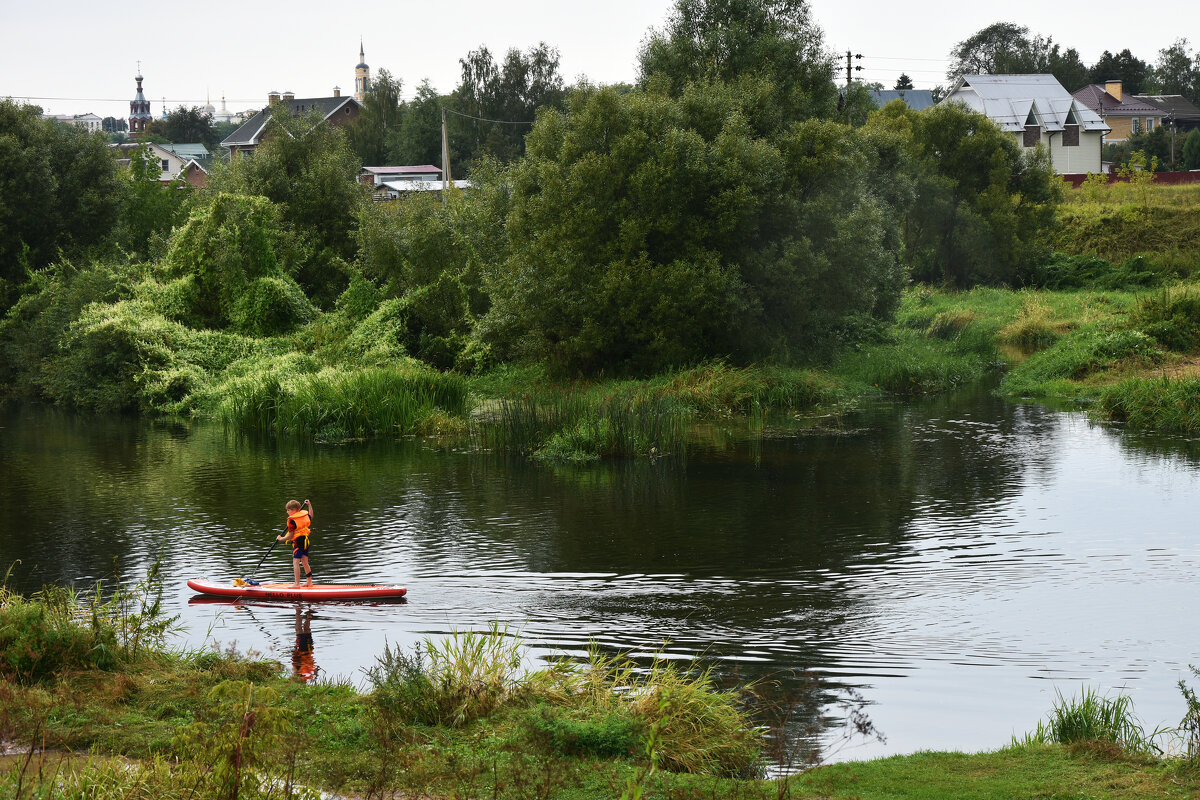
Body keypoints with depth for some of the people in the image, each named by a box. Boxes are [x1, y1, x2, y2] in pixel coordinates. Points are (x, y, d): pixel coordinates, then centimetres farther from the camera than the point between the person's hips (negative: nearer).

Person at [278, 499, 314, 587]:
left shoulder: (292, 521, -16)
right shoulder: (305, 514, 5)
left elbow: (290, 536, -16)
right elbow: (311, 516, 31)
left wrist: (280, 539, -1)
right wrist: (309, 505, 39)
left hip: (298, 542, -9)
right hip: (306, 542, 9)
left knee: (296, 563, -8)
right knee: (305, 563, 15)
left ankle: (297, 583, -13)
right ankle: (309, 582, 19)